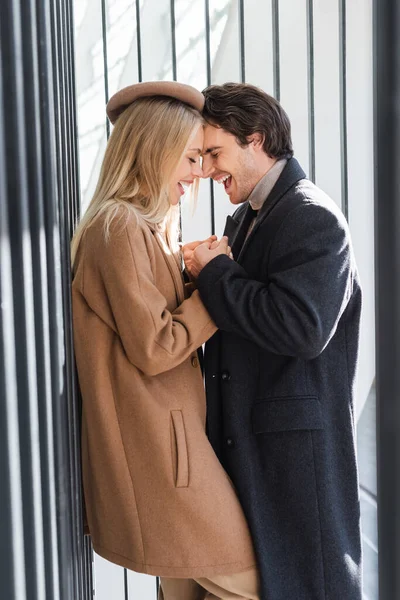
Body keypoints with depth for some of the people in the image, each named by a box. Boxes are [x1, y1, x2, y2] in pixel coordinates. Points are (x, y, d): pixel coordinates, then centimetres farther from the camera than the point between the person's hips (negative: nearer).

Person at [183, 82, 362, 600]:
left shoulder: (314, 219, -15)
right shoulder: (244, 219, 12)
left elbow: (302, 328, -28)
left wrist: (214, 272, -19)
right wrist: (206, 275, -2)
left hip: (296, 442, -8)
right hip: (244, 438, 9)